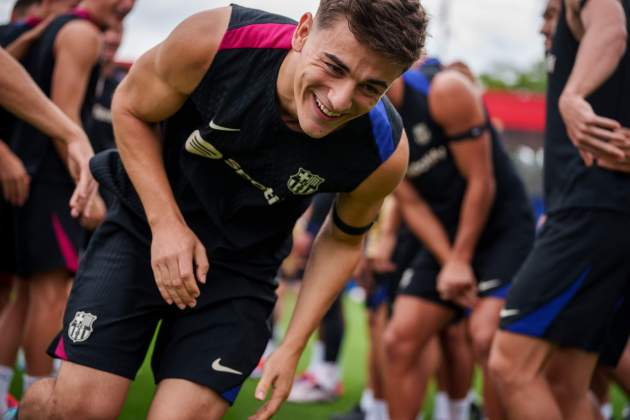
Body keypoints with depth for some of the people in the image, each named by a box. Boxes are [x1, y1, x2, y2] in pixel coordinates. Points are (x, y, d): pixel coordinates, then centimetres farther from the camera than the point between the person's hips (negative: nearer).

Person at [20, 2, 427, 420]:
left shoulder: (384, 153, -24)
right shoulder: (210, 42, -29)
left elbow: (343, 239, -1)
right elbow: (130, 109, -8)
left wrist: (292, 347, -4)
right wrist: (166, 224, -17)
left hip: (242, 266, 1)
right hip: (146, 226, 0)